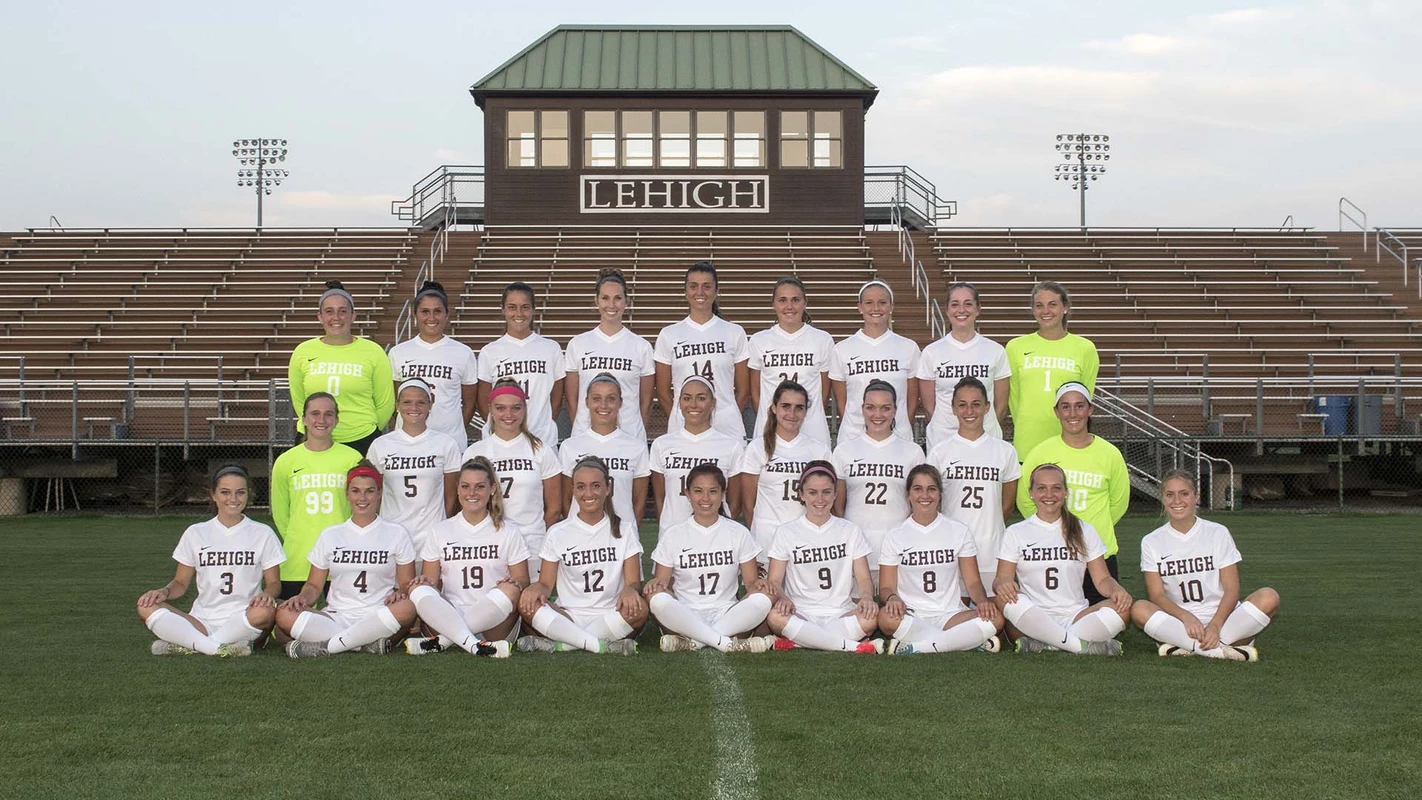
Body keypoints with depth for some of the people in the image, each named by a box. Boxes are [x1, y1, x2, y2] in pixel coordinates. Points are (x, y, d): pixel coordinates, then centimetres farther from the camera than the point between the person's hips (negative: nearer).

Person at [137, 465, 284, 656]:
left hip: (243, 622, -1)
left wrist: (267, 594, -17)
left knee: (266, 611, -36)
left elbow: (274, 583, 7)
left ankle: (186, 645, -27)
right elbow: (181, 582, 14)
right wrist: (165, 591, -9)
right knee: (146, 607, -22)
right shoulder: (195, 533, 11)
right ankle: (220, 648, -33)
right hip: (201, 621, 1)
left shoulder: (263, 534, 8)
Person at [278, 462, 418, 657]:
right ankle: (369, 644, -30)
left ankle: (325, 646, -29)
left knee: (407, 608, -37)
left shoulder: (396, 533, 10)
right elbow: (314, 585, 15)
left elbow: (407, 584, 8)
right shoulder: (330, 535, 15)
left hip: (378, 617, -1)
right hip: (336, 617, 2)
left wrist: (399, 593, -16)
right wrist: (303, 597, -8)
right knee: (284, 615, -27)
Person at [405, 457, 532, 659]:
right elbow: (431, 581, 11)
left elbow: (523, 583, 7)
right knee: (418, 590, -26)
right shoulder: (440, 532, 15)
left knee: (509, 591, -31)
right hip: (448, 617, 1)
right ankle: (476, 647, -42)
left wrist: (515, 583, -16)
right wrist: (424, 581, -12)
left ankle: (441, 641, -31)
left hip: (494, 623, -1)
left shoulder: (509, 532, 11)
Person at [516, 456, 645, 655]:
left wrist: (630, 590, -23)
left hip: (610, 617, 0)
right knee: (527, 604, -28)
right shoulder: (558, 533, 10)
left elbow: (634, 581, 3)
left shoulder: (624, 529, 10)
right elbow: (547, 583, 7)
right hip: (569, 617, 0)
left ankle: (558, 645, -31)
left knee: (639, 608, -33)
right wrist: (537, 588, -19)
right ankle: (603, 646, -33)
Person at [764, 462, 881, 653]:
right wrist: (783, 599, -21)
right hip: (800, 613, -1)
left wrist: (866, 597, -17)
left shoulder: (850, 531, 12)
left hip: (841, 613, 1)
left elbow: (863, 578, 7)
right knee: (775, 617, -37)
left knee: (872, 617, -33)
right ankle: (855, 646, -30)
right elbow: (774, 580, 3)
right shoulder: (786, 532, 8)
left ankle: (796, 641, -25)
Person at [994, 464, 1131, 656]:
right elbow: (1002, 578, 4)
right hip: (1031, 621, -1)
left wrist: (1116, 590, -12)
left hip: (1075, 617, 2)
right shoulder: (1015, 533, 11)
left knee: (1122, 608, -26)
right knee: (1003, 599, -34)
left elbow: (1102, 579, 12)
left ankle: (1043, 646, -31)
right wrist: (1001, 584, -22)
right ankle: (1085, 646, -31)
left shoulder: (1084, 531, 16)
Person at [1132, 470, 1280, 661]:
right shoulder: (1152, 542, 7)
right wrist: (1186, 616, -22)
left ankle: (1187, 648, -29)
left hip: (1220, 619, 1)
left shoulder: (1218, 533, 6)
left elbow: (1231, 589, -1)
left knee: (1269, 597, -26)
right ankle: (1220, 650, -34)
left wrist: (1215, 625, -19)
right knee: (1139, 609, -30)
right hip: (1178, 623, 0)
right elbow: (1156, 595, -2)